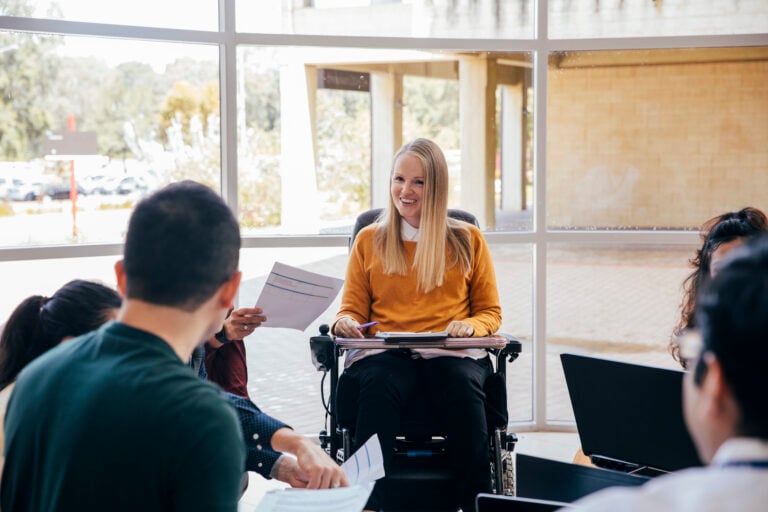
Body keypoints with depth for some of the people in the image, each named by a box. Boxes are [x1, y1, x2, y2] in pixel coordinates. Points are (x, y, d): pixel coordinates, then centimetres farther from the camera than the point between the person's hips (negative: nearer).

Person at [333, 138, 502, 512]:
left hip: (451, 352, 0)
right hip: (384, 351, 0)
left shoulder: (467, 240, 18)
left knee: (463, 384, -37)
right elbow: (351, 309, 19)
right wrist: (346, 323, -5)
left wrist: (470, 326, -6)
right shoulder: (369, 240, 20)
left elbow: (490, 312, 17)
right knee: (379, 384, -37)